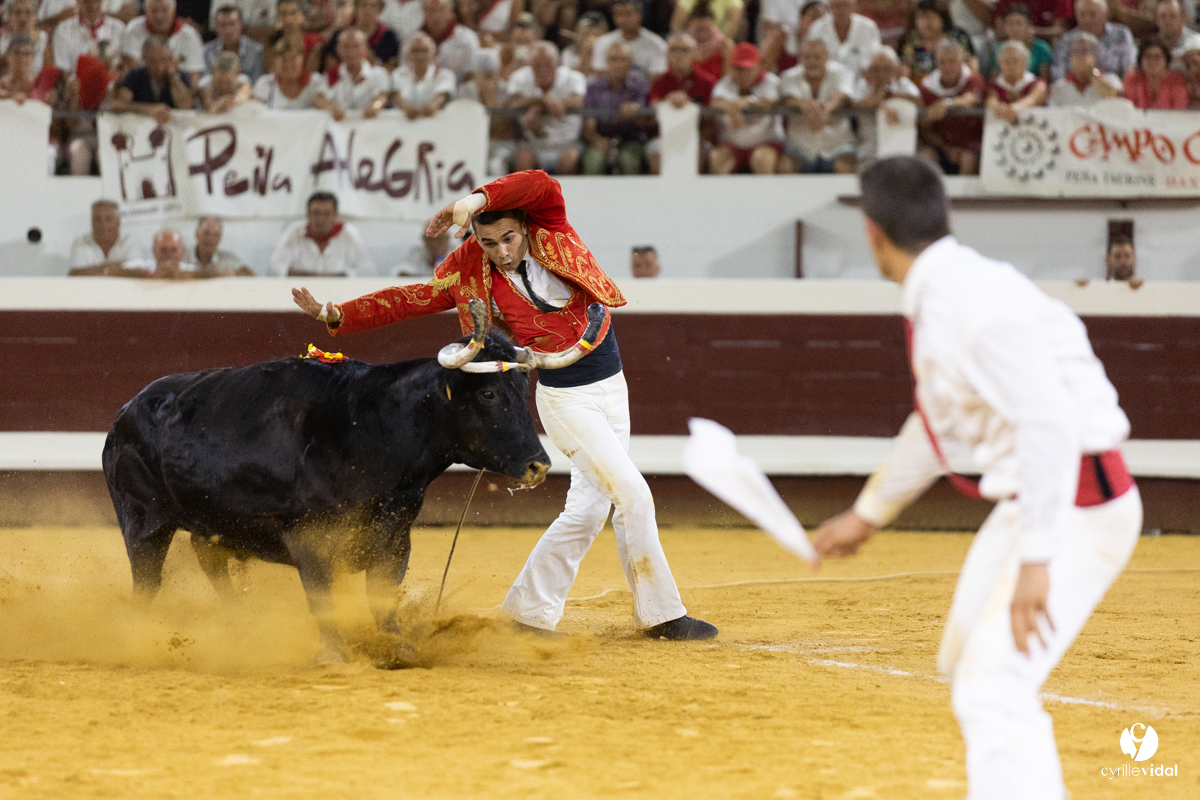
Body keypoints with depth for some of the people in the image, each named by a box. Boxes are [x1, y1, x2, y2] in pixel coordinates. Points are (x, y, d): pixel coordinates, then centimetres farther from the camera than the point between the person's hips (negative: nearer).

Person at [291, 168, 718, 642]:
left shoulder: (551, 235, -7)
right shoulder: (472, 274, -9)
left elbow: (542, 186, -26)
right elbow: (416, 299, -7)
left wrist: (475, 201, -34)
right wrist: (335, 315, -13)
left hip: (612, 389, 4)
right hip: (564, 400, -4)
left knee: (587, 510, 10)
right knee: (633, 494, -12)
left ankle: (527, 611, 21)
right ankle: (660, 614, -2)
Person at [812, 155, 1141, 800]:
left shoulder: (975, 300, -22)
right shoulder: (933, 301, 9)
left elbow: (1052, 425, -29)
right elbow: (936, 423, 26)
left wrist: (1035, 561, -32)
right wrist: (869, 512, 36)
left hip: (1076, 508, -11)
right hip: (1024, 504, 11)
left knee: (991, 693, -19)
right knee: (965, 667, 24)